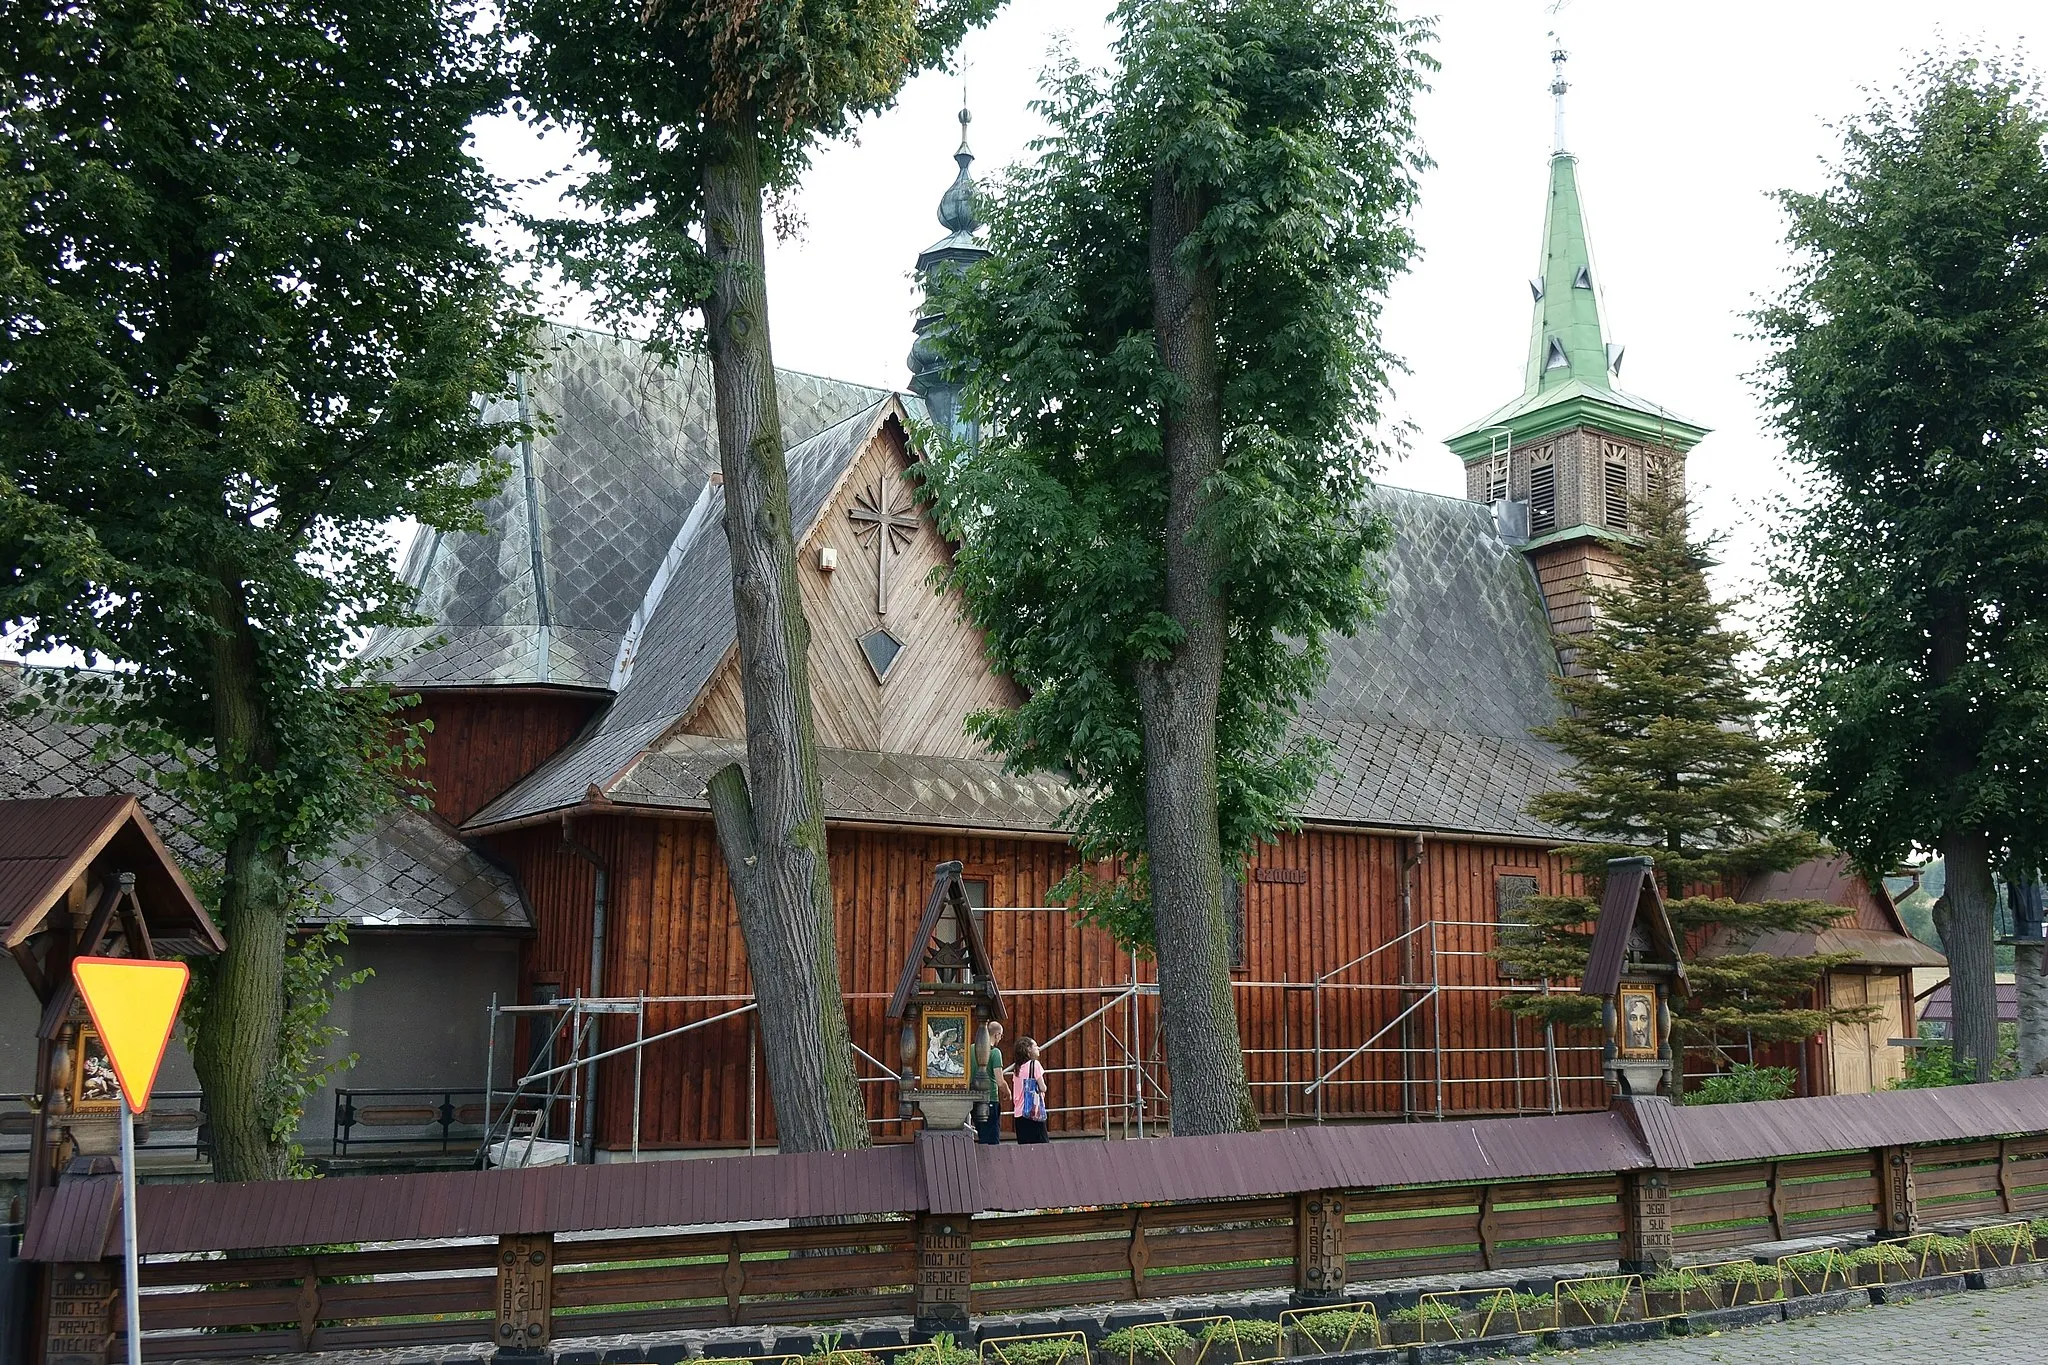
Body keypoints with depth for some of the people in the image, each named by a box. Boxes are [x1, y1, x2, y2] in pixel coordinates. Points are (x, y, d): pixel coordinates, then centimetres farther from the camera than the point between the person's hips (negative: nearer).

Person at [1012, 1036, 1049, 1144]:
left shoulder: (1018, 1067, 13)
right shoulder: (1035, 1064, -6)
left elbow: (1014, 1094, 13)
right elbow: (1042, 1088, -8)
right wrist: (1042, 1088, 11)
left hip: (1018, 1113, 7)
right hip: (1034, 1112, -7)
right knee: (1041, 1143, -6)